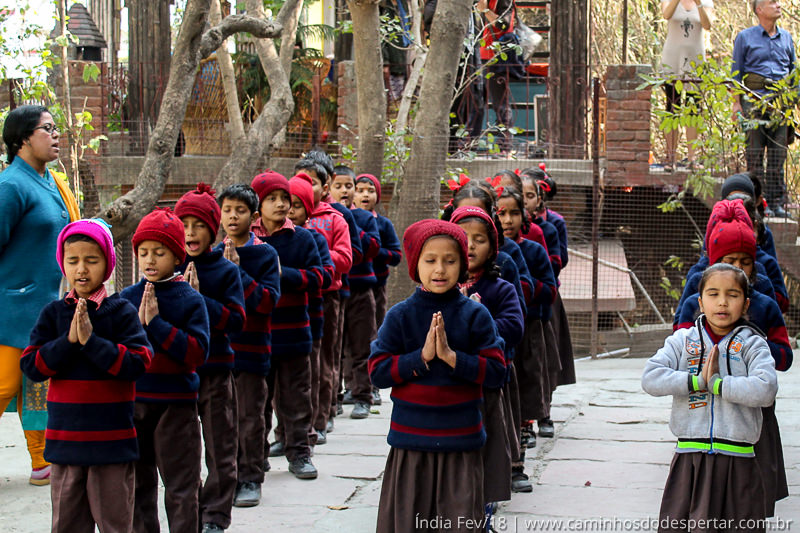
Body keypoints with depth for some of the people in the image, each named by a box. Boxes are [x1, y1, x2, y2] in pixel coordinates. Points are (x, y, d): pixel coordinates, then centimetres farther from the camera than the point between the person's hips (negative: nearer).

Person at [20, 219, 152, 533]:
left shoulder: (121, 312, -4)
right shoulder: (53, 313, 4)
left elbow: (137, 363, -13)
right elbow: (31, 366, -3)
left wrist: (91, 340, -18)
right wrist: (69, 341, -15)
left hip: (112, 438, -3)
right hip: (64, 438, 3)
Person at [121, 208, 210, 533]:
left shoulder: (190, 300, -6)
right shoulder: (127, 298, 4)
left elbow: (197, 353, -15)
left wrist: (156, 323, -18)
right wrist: (138, 323, -15)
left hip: (176, 405, -4)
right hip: (132, 400, 4)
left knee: (180, 488, 1)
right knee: (138, 484, 14)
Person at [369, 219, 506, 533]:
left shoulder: (475, 316, -1)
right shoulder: (400, 316, 0)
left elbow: (496, 373, -6)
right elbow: (377, 371, -4)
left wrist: (451, 356, -17)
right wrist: (422, 356, -15)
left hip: (461, 443, 0)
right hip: (411, 441, 0)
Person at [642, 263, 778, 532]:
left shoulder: (752, 344, 4)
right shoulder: (682, 340, 8)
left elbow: (765, 390, -13)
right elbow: (650, 378, -6)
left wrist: (716, 383, -15)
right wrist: (698, 380, -13)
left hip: (737, 461, -1)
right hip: (689, 457, 1)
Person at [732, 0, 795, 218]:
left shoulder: (786, 37, 16)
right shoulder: (745, 37, 5)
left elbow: (793, 70, 20)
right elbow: (736, 73, 5)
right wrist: (736, 103, -3)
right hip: (754, 99, -3)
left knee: (778, 153, 2)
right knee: (755, 153, -2)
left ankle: (777, 202, 7)